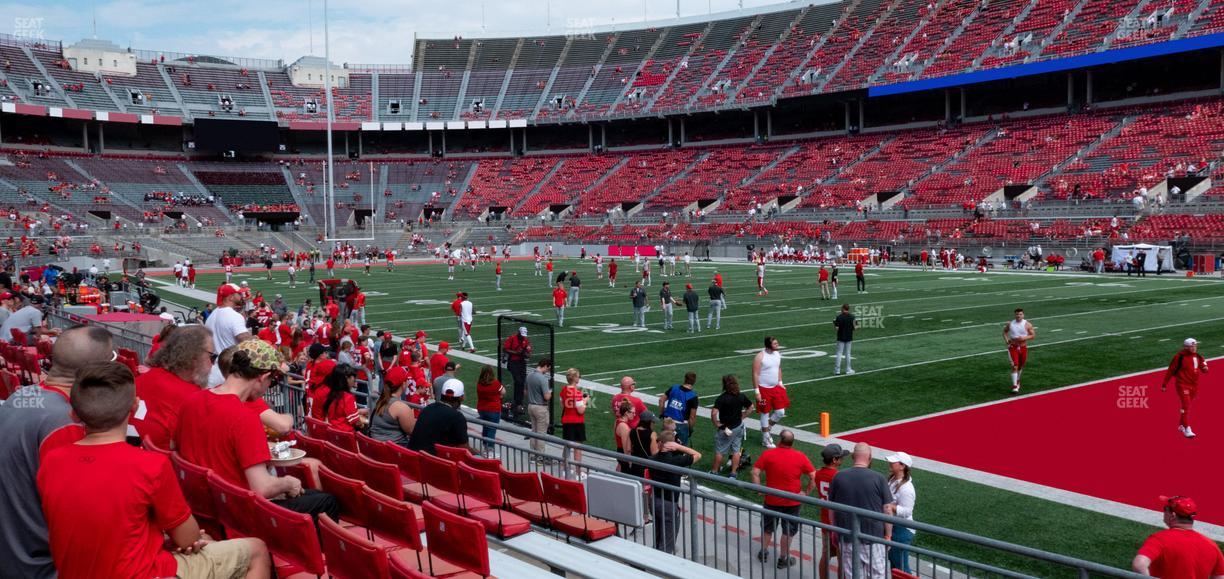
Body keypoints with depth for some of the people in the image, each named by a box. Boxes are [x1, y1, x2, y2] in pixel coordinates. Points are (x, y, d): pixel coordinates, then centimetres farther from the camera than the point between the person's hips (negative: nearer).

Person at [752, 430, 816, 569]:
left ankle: (763, 553, 34)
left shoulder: (768, 454, -9)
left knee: (768, 528, 21)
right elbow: (813, 477, -10)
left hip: (771, 500, 1)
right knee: (788, 530, 14)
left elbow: (755, 472, -13)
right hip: (792, 501, -1)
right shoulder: (800, 456, -8)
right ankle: (783, 559, 22)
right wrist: (806, 492, -1)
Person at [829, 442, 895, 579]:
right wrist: (888, 535, 4)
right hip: (873, 537, -2)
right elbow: (887, 510, -7)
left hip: (847, 537, 3)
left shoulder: (838, 477, -3)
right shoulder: (878, 478, -10)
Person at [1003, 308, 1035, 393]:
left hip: (1023, 347, 1)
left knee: (1020, 366, 18)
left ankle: (1017, 380, 44)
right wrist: (1006, 340, -1)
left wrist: (1024, 338, -20)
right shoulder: (1010, 324, -3)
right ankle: (1014, 386, -13)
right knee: (1014, 366, -13)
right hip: (1013, 347, -1)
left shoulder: (1027, 325, -7)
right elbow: (1004, 331, 14)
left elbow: (1033, 335, -4)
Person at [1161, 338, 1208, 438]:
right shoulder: (1180, 357, -12)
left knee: (1187, 405, 15)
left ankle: (1181, 425, 31)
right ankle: (1187, 429, -13)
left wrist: (1205, 368, -12)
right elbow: (1171, 371, -8)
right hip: (1182, 385, -6)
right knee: (1186, 405, -13)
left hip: (1194, 385, 6)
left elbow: (1203, 368, 14)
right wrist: (1164, 384, -5)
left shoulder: (1198, 357, 6)